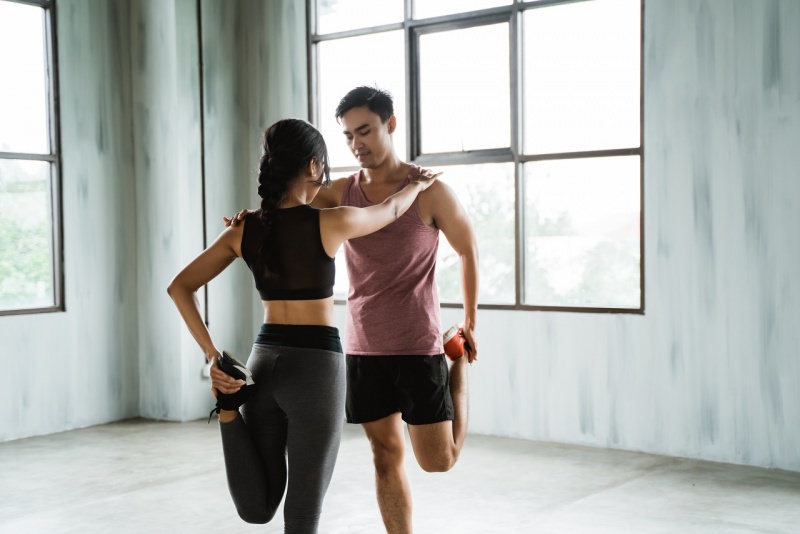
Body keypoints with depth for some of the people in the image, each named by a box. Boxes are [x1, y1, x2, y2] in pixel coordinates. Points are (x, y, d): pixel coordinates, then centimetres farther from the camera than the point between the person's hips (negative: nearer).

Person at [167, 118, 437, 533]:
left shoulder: (245, 230, 3)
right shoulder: (330, 223, -10)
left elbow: (179, 287, 1)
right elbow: (390, 210, 10)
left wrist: (213, 356, -2)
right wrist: (417, 185, 31)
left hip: (263, 363, 5)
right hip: (316, 368, -5)